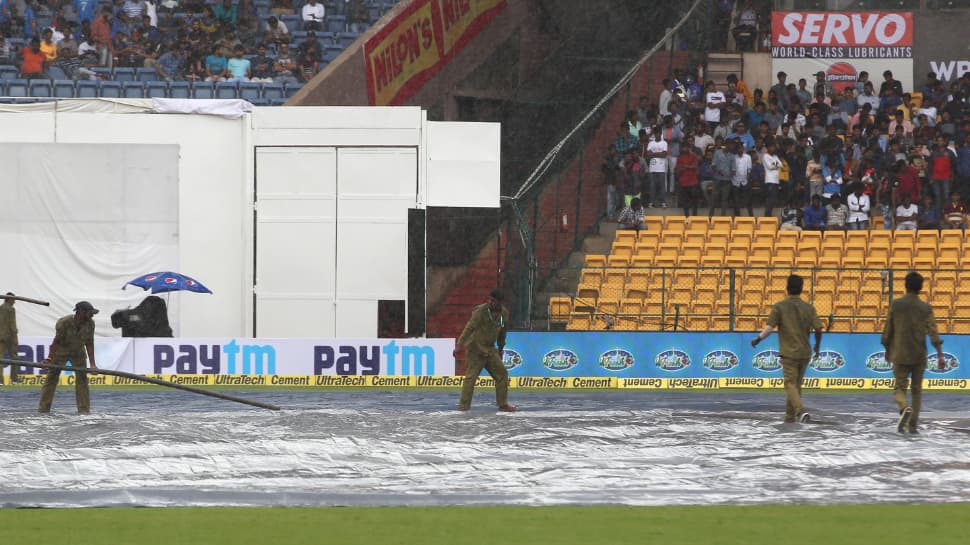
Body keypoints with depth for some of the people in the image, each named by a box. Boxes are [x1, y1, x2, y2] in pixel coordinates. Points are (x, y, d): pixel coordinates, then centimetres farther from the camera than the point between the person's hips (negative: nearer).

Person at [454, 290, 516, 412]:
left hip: (490, 350, 6)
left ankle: (503, 404, 17)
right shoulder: (480, 311, -16)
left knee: (502, 375, 6)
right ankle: (464, 405, -8)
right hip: (475, 349, -6)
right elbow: (469, 328, -24)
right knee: (471, 377, -10)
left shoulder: (504, 314, 4)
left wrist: (500, 349, 26)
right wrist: (459, 345, -32)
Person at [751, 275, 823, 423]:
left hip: (789, 352, -4)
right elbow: (818, 329, -1)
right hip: (805, 353, 4)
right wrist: (817, 347, 16)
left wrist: (758, 339, 3)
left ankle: (800, 411, -28)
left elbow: (769, 327, -13)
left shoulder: (779, 307, -6)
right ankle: (790, 416, 21)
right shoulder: (809, 308, 3)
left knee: (790, 385, -6)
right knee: (796, 385, 15)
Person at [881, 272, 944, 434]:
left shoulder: (895, 305, -4)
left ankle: (905, 409, -28)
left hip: (900, 355, -1)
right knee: (916, 390, 15)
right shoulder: (926, 309, -3)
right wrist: (940, 356, -15)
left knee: (900, 389, 3)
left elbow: (887, 331, 1)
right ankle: (913, 424, 11)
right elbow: (933, 333, -13)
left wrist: (887, 351, 15)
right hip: (919, 356, 1)